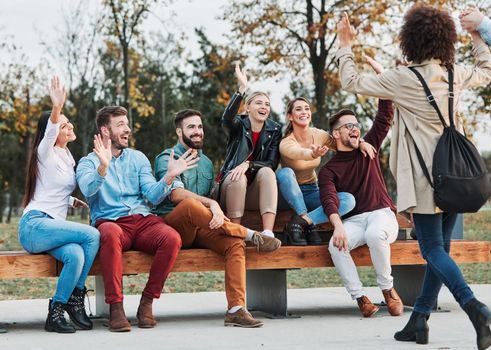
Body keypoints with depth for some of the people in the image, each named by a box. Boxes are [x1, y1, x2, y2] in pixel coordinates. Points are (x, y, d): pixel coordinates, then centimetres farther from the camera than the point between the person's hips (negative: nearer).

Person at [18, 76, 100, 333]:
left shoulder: (67, 156, 20)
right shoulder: (45, 153, -4)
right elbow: (49, 134, -30)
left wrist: (72, 201, 16)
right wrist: (56, 109, -48)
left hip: (52, 225, 7)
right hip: (34, 225, -7)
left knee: (76, 256, -28)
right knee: (92, 236, -26)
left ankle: (56, 312, -19)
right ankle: (75, 298, -13)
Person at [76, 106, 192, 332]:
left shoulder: (138, 158, 21)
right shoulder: (88, 162, 11)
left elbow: (153, 196, 7)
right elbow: (88, 190, -13)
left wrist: (169, 177, -11)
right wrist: (103, 166, -30)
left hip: (143, 220, 3)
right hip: (110, 222, -3)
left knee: (172, 238, -29)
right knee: (111, 233, -40)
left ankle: (147, 302, -17)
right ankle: (115, 307, -34)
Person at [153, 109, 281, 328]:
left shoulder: (206, 163, 24)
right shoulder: (166, 158, 1)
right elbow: (175, 194, -17)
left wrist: (216, 213, 5)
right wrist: (211, 204, -27)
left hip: (199, 228, 6)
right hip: (172, 224, -6)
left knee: (235, 243, -25)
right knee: (190, 205, -39)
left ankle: (236, 309, -34)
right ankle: (251, 235, -26)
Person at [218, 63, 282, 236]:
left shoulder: (274, 131, 4)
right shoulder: (238, 126, -2)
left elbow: (272, 164, -5)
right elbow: (226, 119, -28)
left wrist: (248, 164, -24)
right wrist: (242, 89, -39)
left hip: (256, 193, 2)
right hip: (232, 188, -2)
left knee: (266, 172, -28)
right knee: (238, 178, -33)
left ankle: (268, 233, -40)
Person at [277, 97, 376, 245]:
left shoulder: (319, 135, -6)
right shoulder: (286, 143, -21)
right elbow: (298, 153, -43)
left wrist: (361, 144, -18)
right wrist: (314, 154, -67)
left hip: (311, 191, 4)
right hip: (291, 192, -4)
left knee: (348, 200, -23)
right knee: (285, 173, -38)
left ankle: (301, 222, -22)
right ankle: (308, 226, -27)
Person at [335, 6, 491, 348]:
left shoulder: (403, 79, -12)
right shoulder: (456, 75, 4)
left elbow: (352, 82, -2)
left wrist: (346, 45, 10)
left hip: (426, 177, -6)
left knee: (434, 249, -3)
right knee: (440, 246, 12)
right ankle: (419, 320, 18)